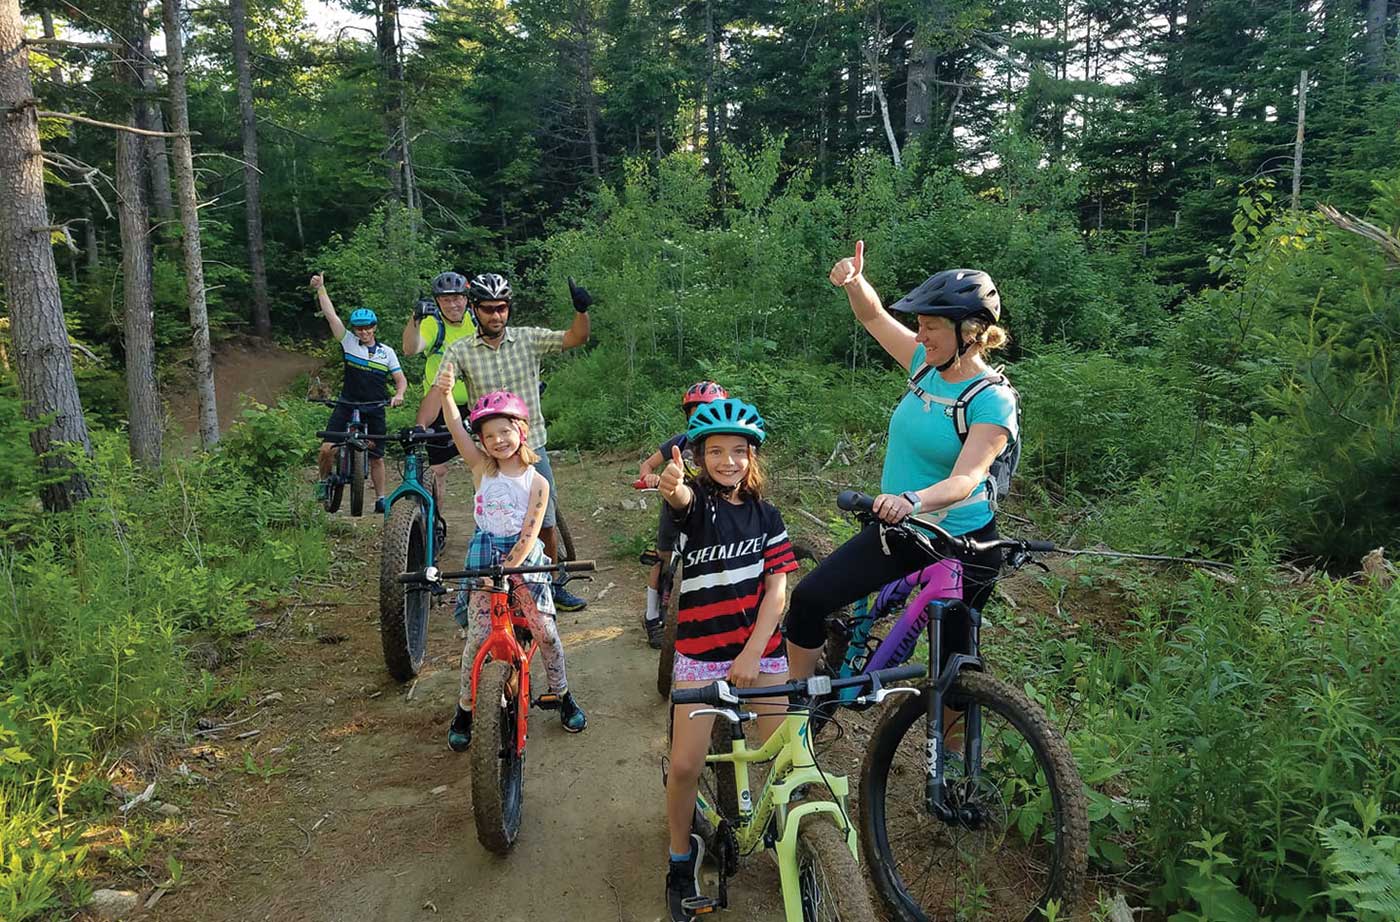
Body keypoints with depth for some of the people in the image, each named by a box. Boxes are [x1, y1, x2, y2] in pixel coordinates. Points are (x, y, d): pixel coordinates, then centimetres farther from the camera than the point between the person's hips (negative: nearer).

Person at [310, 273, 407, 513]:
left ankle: (380, 498, 17)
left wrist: (399, 394, -14)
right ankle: (324, 482, 14)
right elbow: (331, 315, -2)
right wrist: (320, 288, -5)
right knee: (328, 448, -12)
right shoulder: (349, 342, 2)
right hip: (347, 406, -1)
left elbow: (401, 379, 6)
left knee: (376, 457, 6)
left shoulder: (387, 352, 5)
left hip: (375, 411, 1)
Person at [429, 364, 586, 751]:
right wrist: (444, 393, -35)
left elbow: (529, 534, -10)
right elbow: (456, 429, -18)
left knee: (545, 631, 2)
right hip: (483, 558, 1)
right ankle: (464, 709, 17)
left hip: (524, 559, 0)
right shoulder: (481, 468, -2)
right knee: (477, 638, -1)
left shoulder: (536, 482, -5)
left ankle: (562, 695, 25)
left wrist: (509, 569, -22)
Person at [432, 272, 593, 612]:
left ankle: (553, 586, 26)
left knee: (546, 525, 9)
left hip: (532, 449, 1)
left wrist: (581, 310, -24)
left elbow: (576, 337, -4)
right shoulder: (460, 351, -4)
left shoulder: (528, 339, -1)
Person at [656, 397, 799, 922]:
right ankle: (682, 855, 20)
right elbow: (679, 497, -30)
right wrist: (670, 485, -55)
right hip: (701, 652, -2)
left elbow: (776, 590, 0)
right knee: (685, 766, -6)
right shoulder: (696, 501, -3)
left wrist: (753, 653, -12)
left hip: (761, 650, 2)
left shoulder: (766, 517, 6)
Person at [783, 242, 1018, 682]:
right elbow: (874, 316, 8)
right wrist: (853, 281, -14)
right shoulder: (927, 365, 1)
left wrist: (913, 500, -49)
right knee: (809, 598, -3)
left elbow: (967, 478, -30)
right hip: (897, 531, 7)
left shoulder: (993, 400, -19)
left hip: (959, 544, -6)